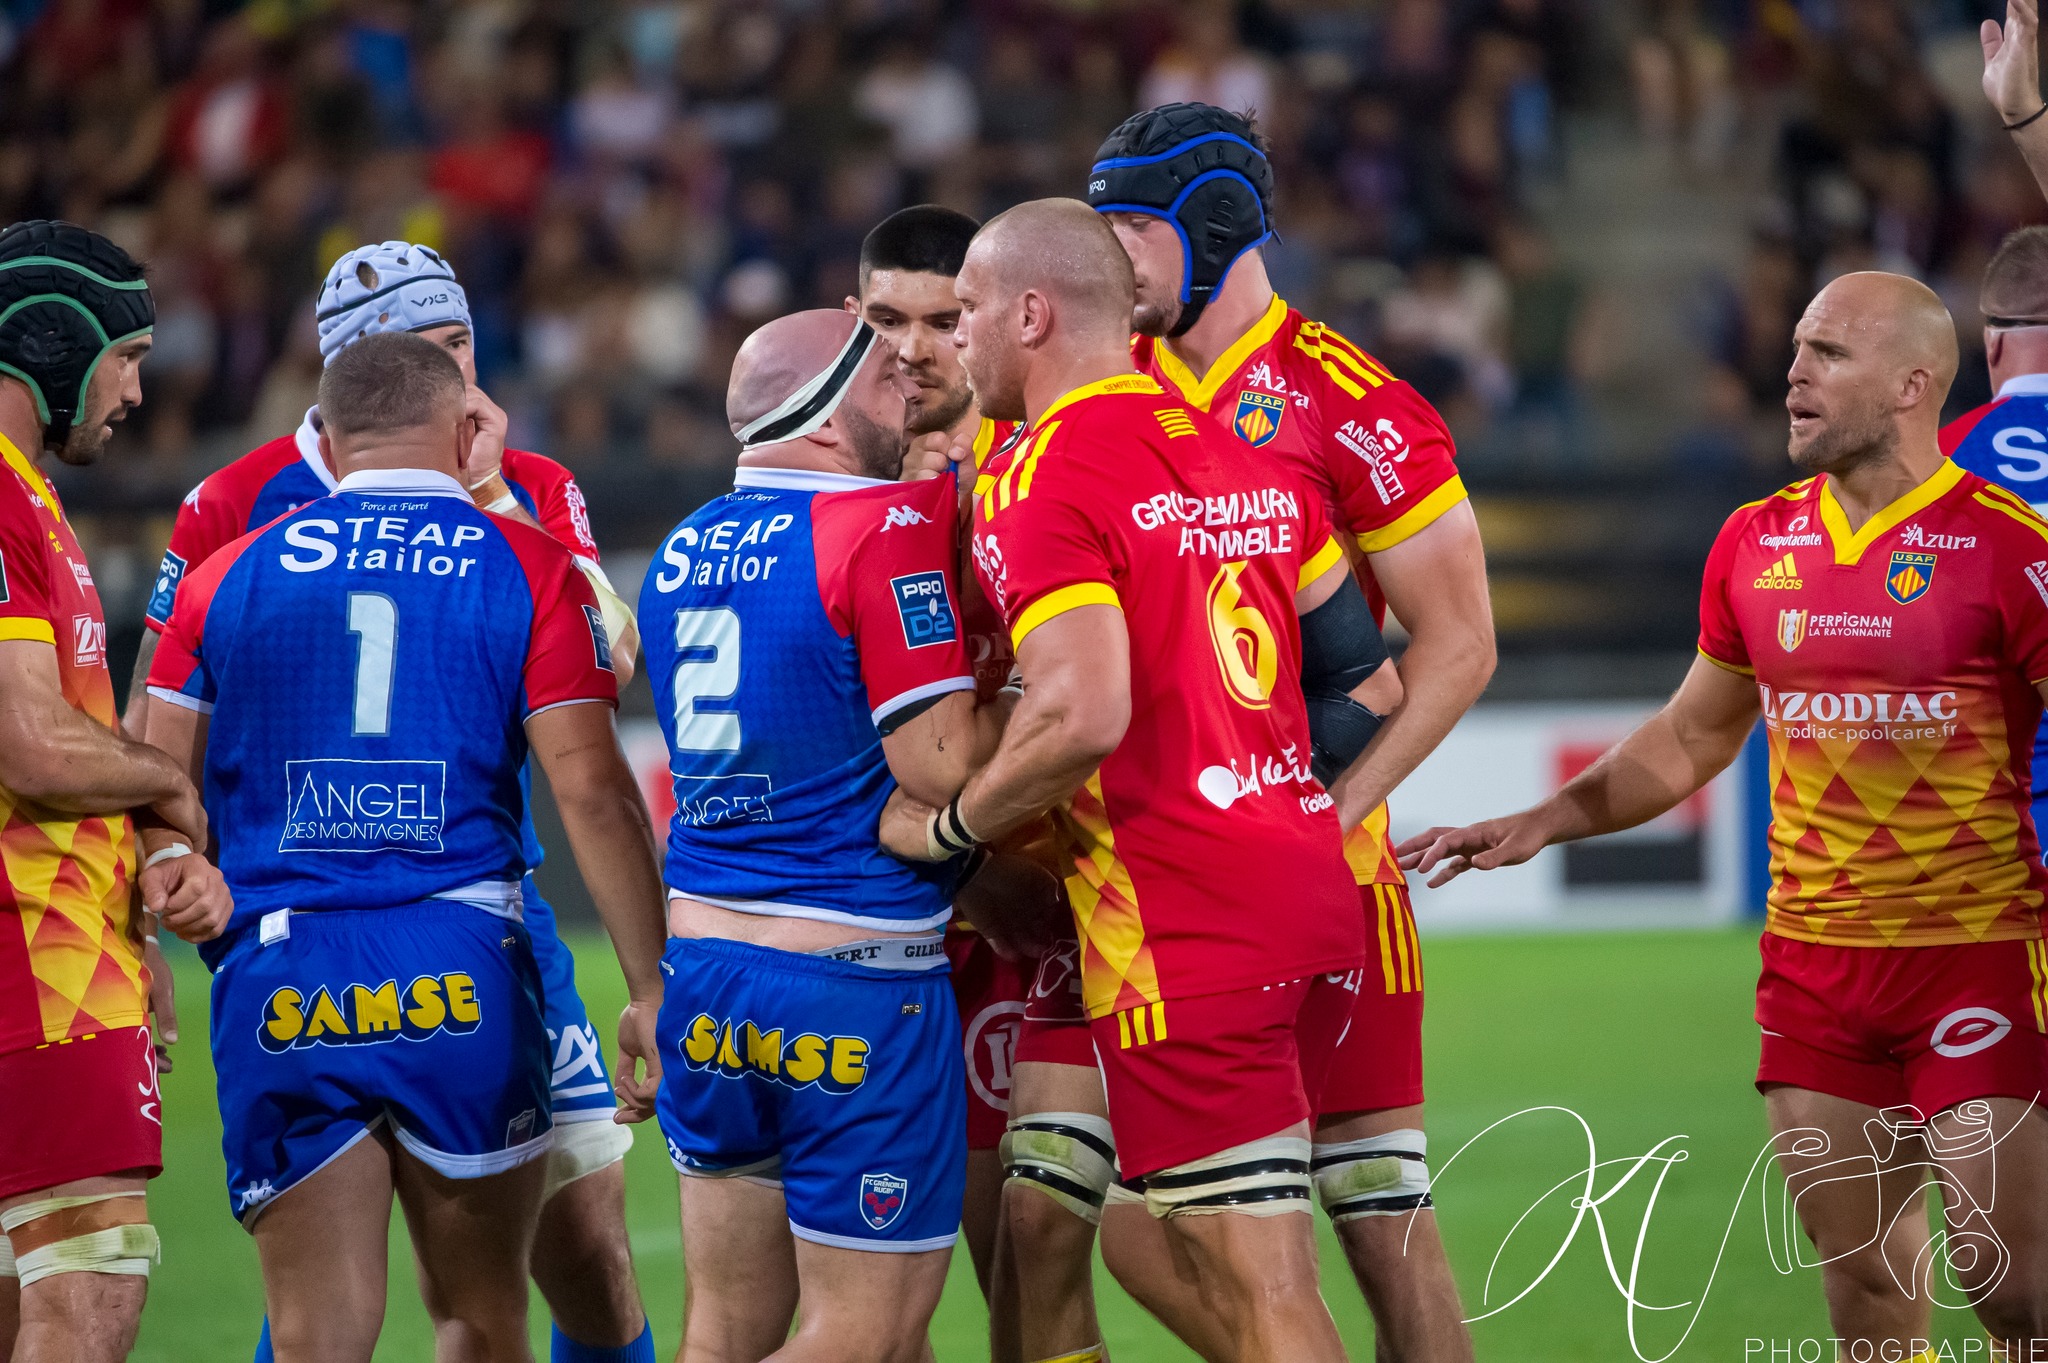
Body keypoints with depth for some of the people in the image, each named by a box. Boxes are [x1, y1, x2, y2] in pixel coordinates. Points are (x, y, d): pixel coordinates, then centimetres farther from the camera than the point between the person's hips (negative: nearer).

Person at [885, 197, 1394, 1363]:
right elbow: (1363, 678, 19)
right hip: (1309, 900, 8)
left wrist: (946, 828, -8)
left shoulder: (1039, 481, -10)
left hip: (1179, 930, -8)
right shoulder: (1252, 466, 15)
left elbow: (1085, 714, -22)